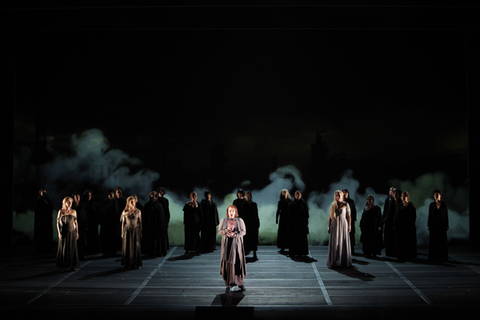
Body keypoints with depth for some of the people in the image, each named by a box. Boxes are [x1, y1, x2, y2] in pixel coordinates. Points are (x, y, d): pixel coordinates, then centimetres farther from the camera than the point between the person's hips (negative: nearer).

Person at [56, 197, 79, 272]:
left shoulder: (73, 211, 7)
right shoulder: (61, 211, -1)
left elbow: (76, 223, 10)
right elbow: (58, 222, -2)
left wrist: (77, 232, 7)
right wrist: (59, 233, -8)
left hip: (72, 232, 2)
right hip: (64, 232, -2)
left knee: (72, 249, 3)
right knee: (63, 249, 3)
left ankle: (72, 265, 10)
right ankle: (62, 266, 13)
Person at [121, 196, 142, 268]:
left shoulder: (138, 211, 1)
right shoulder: (125, 212, 3)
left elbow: (140, 222, 3)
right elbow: (123, 223, 6)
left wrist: (140, 232, -1)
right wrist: (122, 233, 3)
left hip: (136, 230, -1)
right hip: (127, 231, 1)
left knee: (136, 247, 0)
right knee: (127, 246, 4)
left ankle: (136, 263, 7)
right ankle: (127, 263, 12)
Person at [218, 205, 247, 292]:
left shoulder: (239, 220, 5)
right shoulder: (223, 220, 8)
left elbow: (243, 231, -1)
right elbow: (219, 232, 3)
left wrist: (234, 235, -15)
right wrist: (227, 230, -15)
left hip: (237, 243, 0)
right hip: (227, 244, 0)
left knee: (238, 262, -2)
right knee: (227, 263, -5)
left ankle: (240, 282, 15)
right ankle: (229, 285, -2)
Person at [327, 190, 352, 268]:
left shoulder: (346, 204, 2)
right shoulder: (332, 205, 8)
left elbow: (348, 216, 0)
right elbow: (330, 217, 10)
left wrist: (349, 226, -6)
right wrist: (329, 227, 6)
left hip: (343, 225, -2)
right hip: (334, 226, 2)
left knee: (343, 243, -1)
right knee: (334, 244, 2)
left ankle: (344, 262, 5)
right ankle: (334, 262, 9)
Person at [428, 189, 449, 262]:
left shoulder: (444, 204, 0)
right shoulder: (431, 205, 5)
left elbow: (446, 215, 0)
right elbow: (429, 216, 6)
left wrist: (446, 226, -4)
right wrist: (429, 226, 2)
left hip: (442, 225, -1)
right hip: (433, 225, 1)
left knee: (442, 241, -1)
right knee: (433, 241, 2)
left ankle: (442, 257, 8)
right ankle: (434, 257, 8)